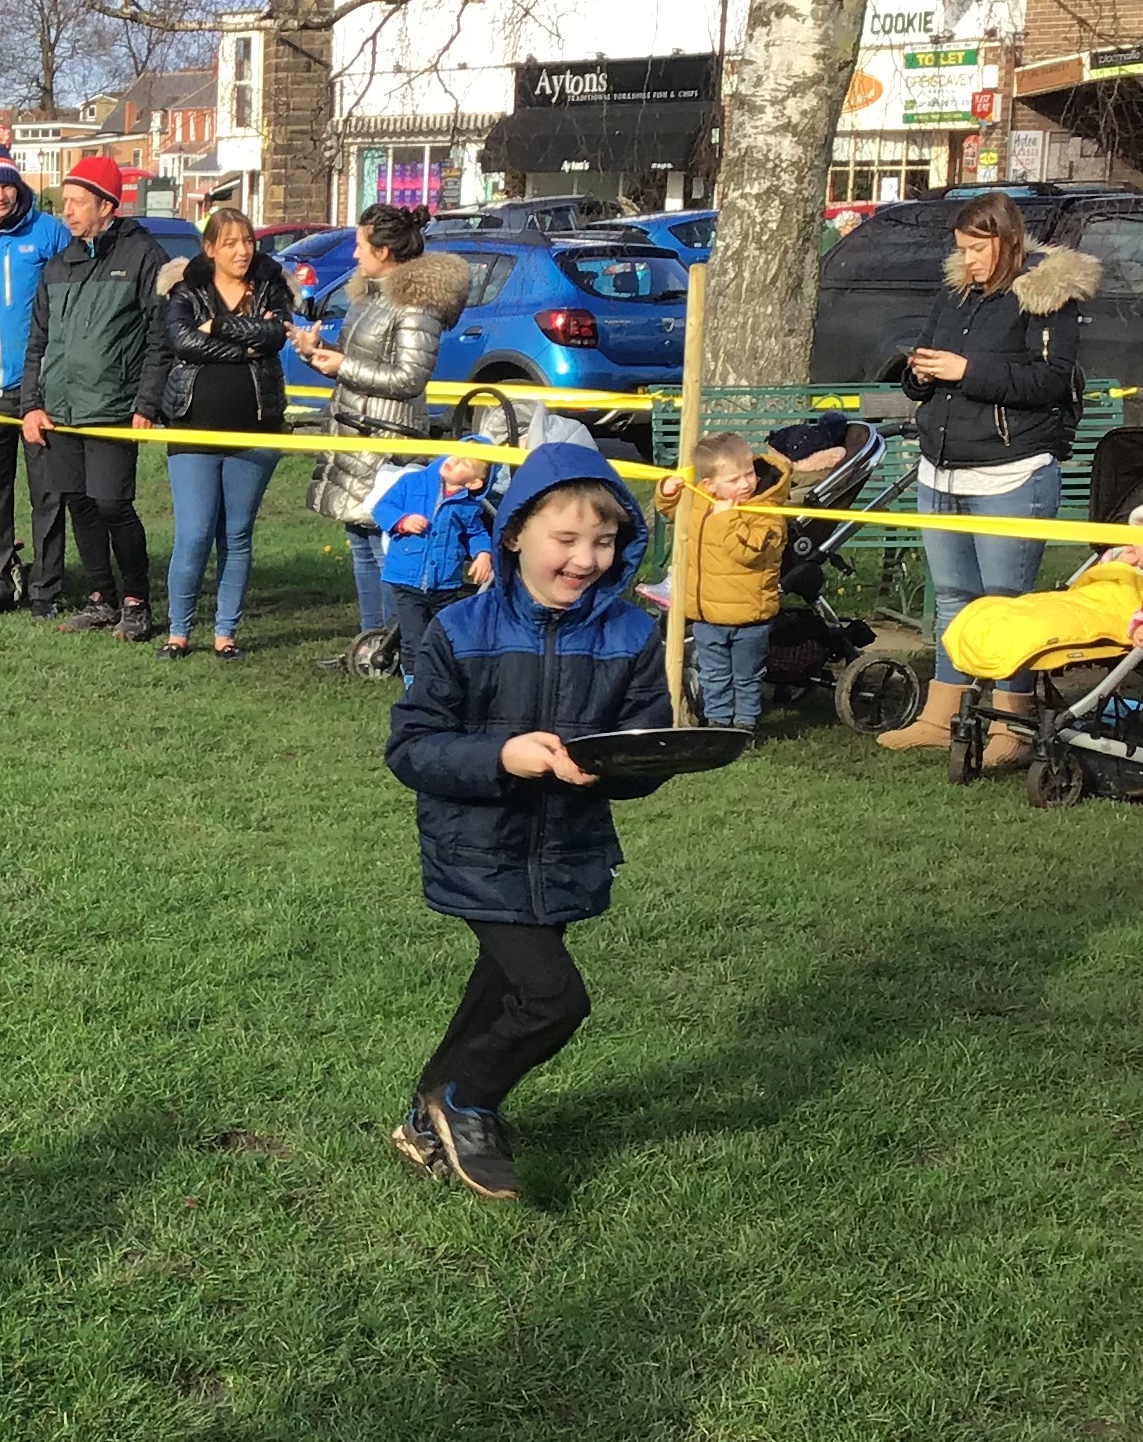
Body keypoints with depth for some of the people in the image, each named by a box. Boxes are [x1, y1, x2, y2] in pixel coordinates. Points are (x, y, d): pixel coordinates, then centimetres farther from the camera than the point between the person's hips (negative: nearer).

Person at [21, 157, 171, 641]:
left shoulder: (142, 255, -2)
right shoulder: (58, 266, 17)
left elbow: (160, 339, -6)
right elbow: (38, 343, 20)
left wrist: (146, 406, -12)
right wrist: (32, 404, 9)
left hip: (113, 410, -6)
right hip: (58, 413, 6)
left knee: (111, 503, -12)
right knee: (78, 503, 8)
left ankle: (136, 601, 4)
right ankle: (100, 599, 19)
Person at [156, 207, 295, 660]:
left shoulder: (269, 288, 8)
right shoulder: (185, 291, 4)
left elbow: (276, 334, -13)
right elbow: (183, 341, -15)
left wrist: (218, 327, -13)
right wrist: (246, 347, -13)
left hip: (254, 429, 2)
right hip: (194, 427, -2)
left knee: (237, 537, 6)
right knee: (193, 536, -6)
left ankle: (225, 632, 15)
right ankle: (178, 631, 7)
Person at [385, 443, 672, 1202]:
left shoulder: (631, 636, -4)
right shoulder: (462, 633, -12)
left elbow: (650, 760, -1)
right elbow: (410, 747, -11)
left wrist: (608, 768, -24)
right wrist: (501, 756, -26)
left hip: (570, 859, 4)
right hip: (483, 856, -4)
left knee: (505, 993, 18)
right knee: (554, 996, -12)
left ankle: (434, 1123, 41)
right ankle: (463, 1103, 15)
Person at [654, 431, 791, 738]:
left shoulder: (765, 512, -19)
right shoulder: (697, 502, -1)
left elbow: (749, 549, -33)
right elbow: (670, 509, 20)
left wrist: (727, 518, -30)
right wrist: (667, 491, 0)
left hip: (750, 617, -5)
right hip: (706, 615, 5)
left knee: (747, 677, 13)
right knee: (715, 677, 18)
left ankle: (746, 722, 29)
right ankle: (717, 720, 31)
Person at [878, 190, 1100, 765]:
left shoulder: (1044, 296, -5)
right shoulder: (953, 297, 16)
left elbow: (1053, 379, -17)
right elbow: (920, 385, 25)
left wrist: (969, 370, -19)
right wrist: (919, 374, 0)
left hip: (1011, 477, -7)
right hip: (940, 475, 7)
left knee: (1006, 603, -5)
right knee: (952, 599, 13)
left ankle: (1009, 729, 2)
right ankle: (940, 717, 20)